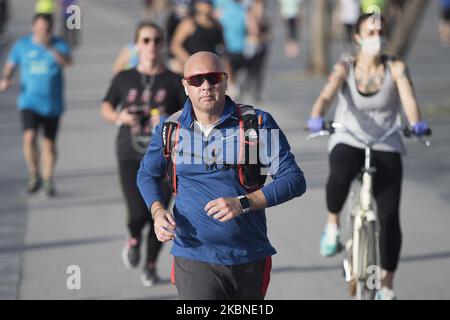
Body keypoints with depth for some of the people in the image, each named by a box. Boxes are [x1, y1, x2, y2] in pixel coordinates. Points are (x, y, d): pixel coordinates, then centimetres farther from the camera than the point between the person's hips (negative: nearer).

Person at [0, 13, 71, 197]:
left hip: (52, 104, 0)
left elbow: (67, 62, -24)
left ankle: (48, 181, 25)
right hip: (29, 101, 0)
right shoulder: (22, 45, 1)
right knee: (29, 137, -20)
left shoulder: (59, 45, -4)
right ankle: (34, 176, 0)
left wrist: (50, 48, -39)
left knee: (49, 143, 8)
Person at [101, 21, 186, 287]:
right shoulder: (124, 79, 4)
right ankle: (134, 239, 23)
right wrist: (119, 117, -6)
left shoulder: (174, 82, 0)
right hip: (131, 155, 0)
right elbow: (106, 108, 16)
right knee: (138, 213, -14)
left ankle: (151, 265, 26)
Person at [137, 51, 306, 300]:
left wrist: (243, 203, -19)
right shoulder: (171, 128, 3)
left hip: (249, 258, 1)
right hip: (194, 258, -1)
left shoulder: (257, 123, -3)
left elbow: (294, 180, -6)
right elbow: (148, 174, 20)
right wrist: (157, 211, -1)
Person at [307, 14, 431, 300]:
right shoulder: (346, 69, -4)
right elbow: (327, 96, -20)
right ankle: (333, 225, -8)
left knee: (390, 217, -9)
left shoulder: (396, 68, -3)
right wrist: (317, 118, -42)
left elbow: (408, 97, -19)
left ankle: (387, 286, 6)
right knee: (340, 176, -38)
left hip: (386, 148, 1)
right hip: (348, 143, -1)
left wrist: (416, 123, -41)